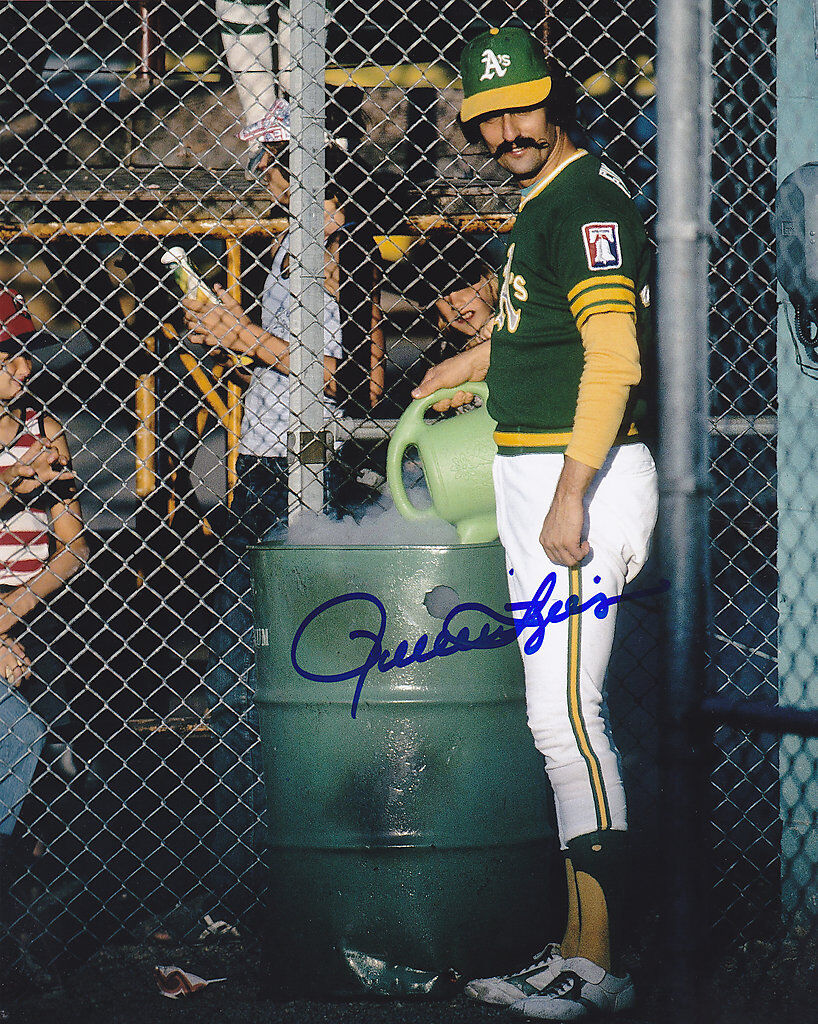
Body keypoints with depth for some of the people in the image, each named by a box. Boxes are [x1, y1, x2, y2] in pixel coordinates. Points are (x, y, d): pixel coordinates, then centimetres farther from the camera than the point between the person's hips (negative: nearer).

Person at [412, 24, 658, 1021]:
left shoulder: (588, 199, -13)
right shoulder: (540, 201, 17)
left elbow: (613, 357, -22)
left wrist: (569, 496, -27)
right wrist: (474, 363, 47)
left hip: (581, 475, -10)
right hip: (538, 481, 10)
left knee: (564, 718, -12)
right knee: (562, 720, 11)